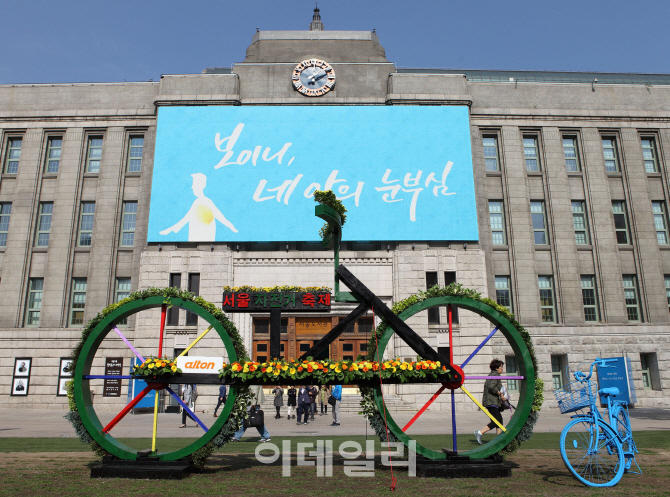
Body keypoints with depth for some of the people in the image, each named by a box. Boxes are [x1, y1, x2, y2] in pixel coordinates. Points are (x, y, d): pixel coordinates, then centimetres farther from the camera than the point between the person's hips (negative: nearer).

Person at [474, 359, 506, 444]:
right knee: (496, 420, -11)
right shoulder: (495, 375, -11)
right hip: (492, 401, -10)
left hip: (488, 401, 10)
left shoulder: (491, 375, 20)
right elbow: (491, 387, -25)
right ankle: (479, 432, -16)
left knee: (499, 419, 13)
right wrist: (500, 394, -16)